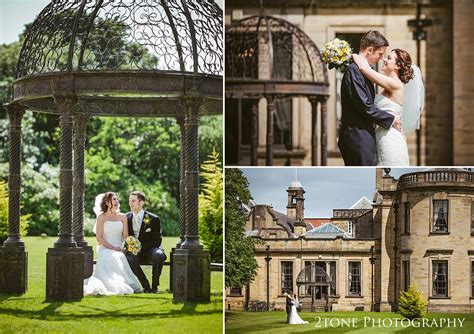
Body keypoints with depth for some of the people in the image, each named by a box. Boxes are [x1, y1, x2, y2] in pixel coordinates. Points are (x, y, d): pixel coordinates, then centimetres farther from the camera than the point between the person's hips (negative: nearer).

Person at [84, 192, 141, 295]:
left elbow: (126, 236, 8)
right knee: (110, 259, -35)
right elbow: (99, 237, -2)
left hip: (119, 250, 2)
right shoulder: (102, 217, 5)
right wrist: (112, 248, -14)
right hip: (105, 249, -2)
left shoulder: (122, 217, 16)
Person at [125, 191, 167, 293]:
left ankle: (154, 285, -19)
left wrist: (141, 246, -19)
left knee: (158, 255, -37)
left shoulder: (153, 219, -6)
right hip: (135, 253, 2)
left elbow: (157, 241, -7)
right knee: (128, 258, -33)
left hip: (150, 250, -2)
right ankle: (145, 285, -20)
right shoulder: (127, 217, 4)